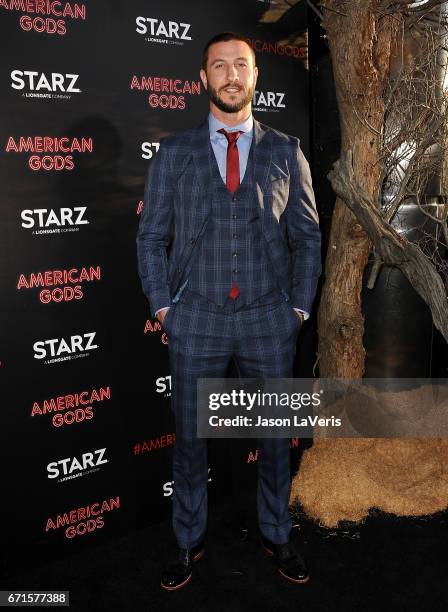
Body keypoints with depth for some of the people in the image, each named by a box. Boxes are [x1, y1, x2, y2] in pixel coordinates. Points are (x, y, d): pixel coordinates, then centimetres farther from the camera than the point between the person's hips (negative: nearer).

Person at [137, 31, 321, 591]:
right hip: (196, 321, 0)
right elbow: (152, 238, 4)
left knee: (275, 436, 13)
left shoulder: (286, 153, 6)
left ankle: (276, 535, 36)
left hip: (269, 321, 1)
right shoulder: (173, 153, 4)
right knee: (189, 440, 10)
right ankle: (189, 544, 32)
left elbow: (307, 237, 7)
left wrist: (299, 308, 2)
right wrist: (163, 308, -2)